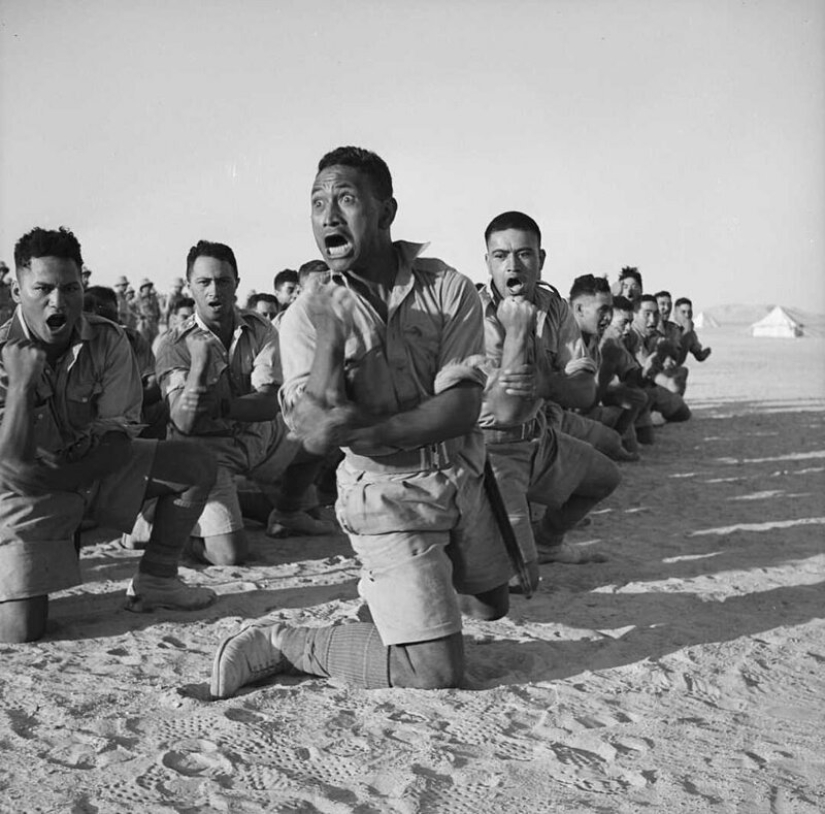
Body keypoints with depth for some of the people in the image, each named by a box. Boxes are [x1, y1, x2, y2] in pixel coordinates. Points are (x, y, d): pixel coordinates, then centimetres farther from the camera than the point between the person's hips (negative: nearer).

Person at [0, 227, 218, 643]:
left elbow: (119, 433, -8)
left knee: (196, 465, -9)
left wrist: (57, 476, -17)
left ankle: (154, 579, 7)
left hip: (97, 467, 4)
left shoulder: (108, 341, -11)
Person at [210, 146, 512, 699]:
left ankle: (386, 585, 48)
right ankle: (280, 644, 1)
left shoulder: (449, 289, -10)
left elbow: (462, 409, -18)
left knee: (491, 605, 26)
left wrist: (370, 432, -28)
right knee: (436, 668, -12)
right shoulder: (308, 314, -12)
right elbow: (317, 434, -24)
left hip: (463, 480, 4)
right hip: (387, 496, -4)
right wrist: (330, 328, -30)